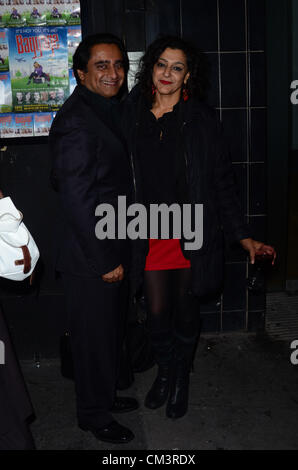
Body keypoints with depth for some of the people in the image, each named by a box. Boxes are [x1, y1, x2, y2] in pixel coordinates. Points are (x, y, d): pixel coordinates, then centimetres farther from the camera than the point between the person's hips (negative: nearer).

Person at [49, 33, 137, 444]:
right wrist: (106, 261, -18)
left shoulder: (105, 110, 11)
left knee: (111, 329, 23)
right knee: (94, 336, 8)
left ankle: (106, 394, 44)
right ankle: (94, 414, 29)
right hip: (90, 258, -9)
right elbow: (77, 201, -24)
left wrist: (118, 254, 14)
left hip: (112, 251, 9)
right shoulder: (76, 121, -20)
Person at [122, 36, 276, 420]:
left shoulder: (200, 119, -3)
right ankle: (165, 372, 39)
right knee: (157, 313, 9)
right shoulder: (133, 115, 3)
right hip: (150, 234, 2)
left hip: (191, 234, -1)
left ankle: (181, 379, 38)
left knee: (185, 313, 11)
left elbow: (221, 182, -3)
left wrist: (243, 236, -7)